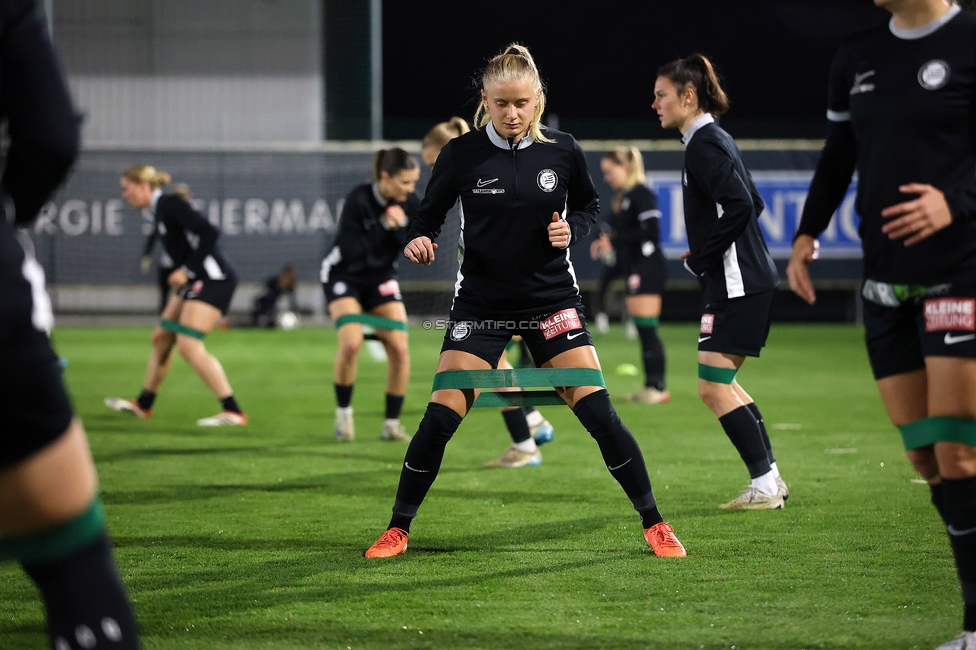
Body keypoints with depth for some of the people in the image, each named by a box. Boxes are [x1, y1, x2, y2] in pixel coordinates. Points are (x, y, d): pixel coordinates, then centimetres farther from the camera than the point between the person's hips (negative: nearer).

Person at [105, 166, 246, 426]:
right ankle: (143, 404, 31)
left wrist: (187, 270, -18)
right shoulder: (158, 210, 16)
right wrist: (182, 274, 9)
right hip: (197, 280, 10)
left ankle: (233, 412, -18)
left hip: (214, 279, -10)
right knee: (161, 337, 16)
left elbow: (209, 233, -21)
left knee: (188, 345, -17)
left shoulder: (170, 204, -13)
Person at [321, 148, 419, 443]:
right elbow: (350, 250, -27)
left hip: (381, 277, 5)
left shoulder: (409, 204, -10)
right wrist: (383, 225, -29)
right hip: (344, 275, -5)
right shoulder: (359, 200, -25)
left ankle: (392, 423, 4)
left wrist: (399, 226, -28)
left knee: (400, 349, -9)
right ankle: (343, 413, -4)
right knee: (351, 342, -25)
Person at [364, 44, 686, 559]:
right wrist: (419, 241, -21)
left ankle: (653, 523, 7)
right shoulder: (462, 154, -7)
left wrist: (572, 229, -9)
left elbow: (589, 205, 12)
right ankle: (397, 530, 8)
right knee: (440, 417, -8)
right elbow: (429, 215, 1)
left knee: (599, 414, -7)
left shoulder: (561, 150, -3)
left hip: (552, 302, 1)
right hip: (480, 304, 0)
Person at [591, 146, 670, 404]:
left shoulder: (641, 195, -12)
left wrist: (614, 241, -18)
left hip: (647, 267, -9)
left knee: (646, 327, -10)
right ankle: (651, 386, 11)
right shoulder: (622, 198, 15)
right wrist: (605, 244, 1)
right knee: (644, 330, 9)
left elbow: (651, 232, -20)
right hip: (634, 268, 9)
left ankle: (658, 388, -8)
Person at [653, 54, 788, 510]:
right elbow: (751, 204, 22)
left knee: (713, 389, -8)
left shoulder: (704, 144, -15)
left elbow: (739, 206, -26)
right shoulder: (713, 139, 16)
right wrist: (705, 254, 14)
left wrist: (701, 258, -17)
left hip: (736, 285, -11)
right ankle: (770, 478, 19)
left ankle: (764, 487, -4)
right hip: (745, 281, 11)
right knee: (722, 385, 16)